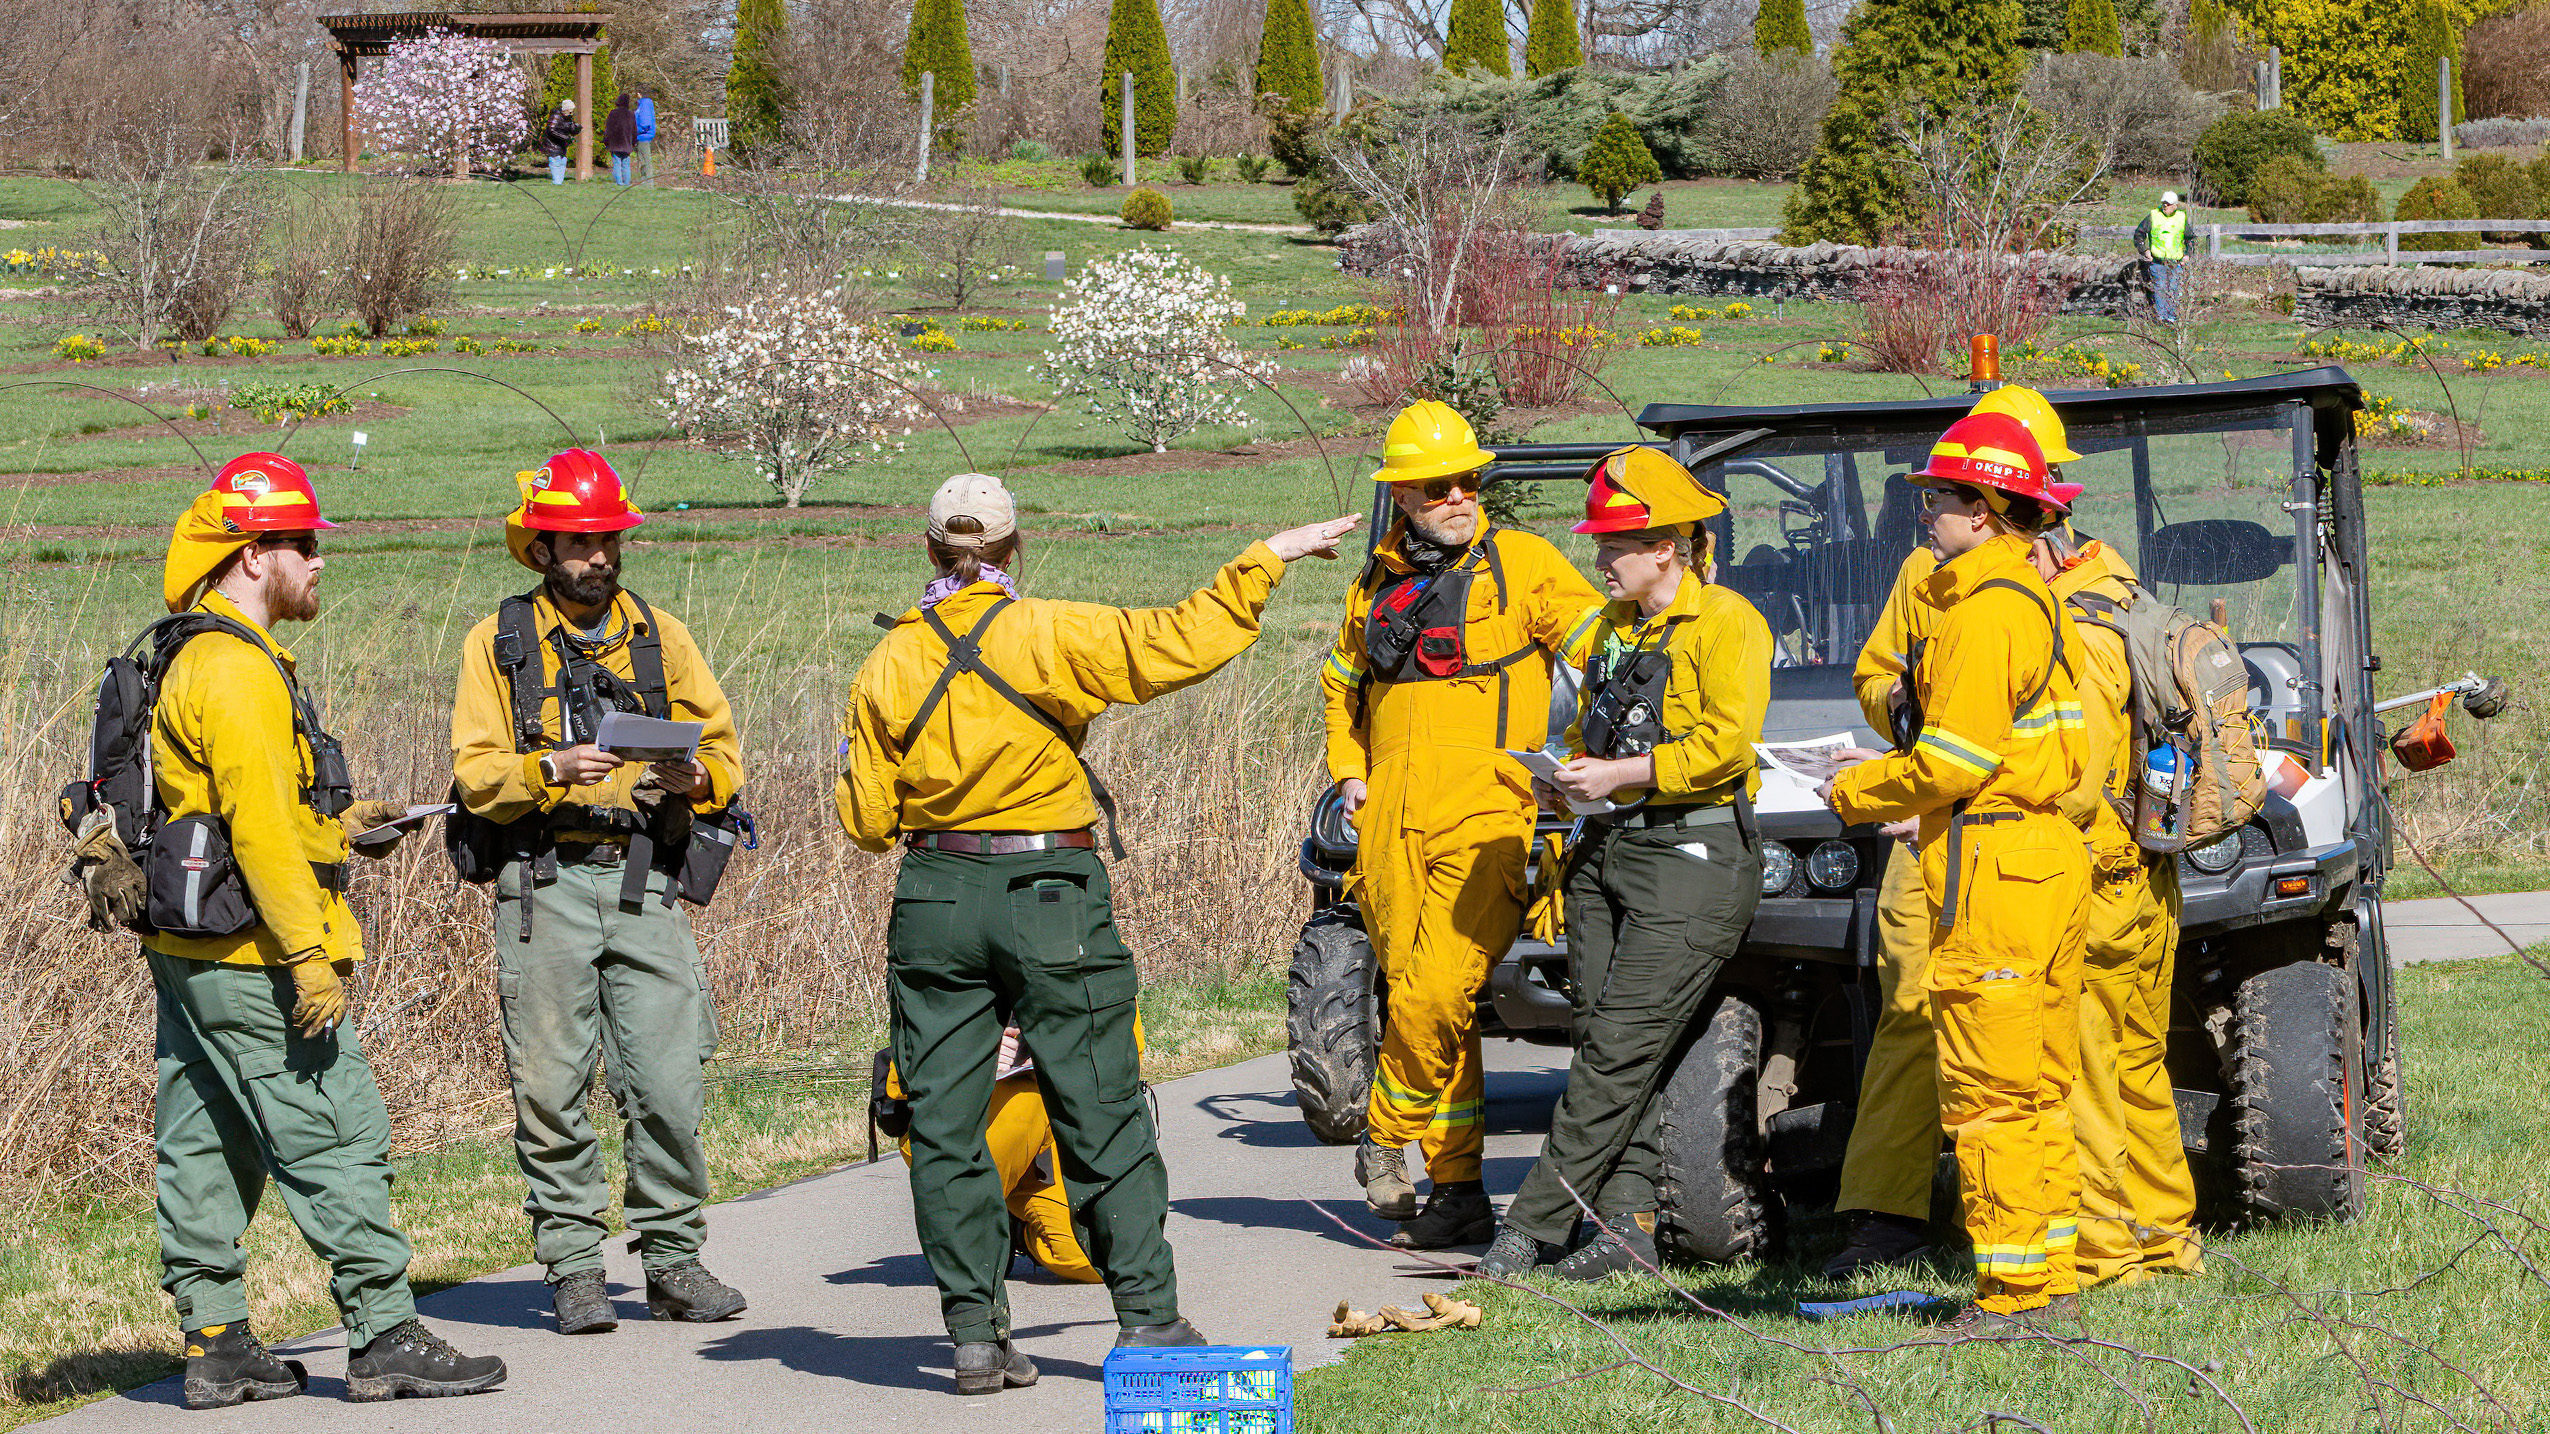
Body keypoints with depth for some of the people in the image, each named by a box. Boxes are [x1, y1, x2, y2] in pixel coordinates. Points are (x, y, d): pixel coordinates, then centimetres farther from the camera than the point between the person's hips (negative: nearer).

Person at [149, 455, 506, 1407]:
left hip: (186, 955, 11)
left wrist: (335, 827, 16)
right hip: (251, 959, -11)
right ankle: (385, 1340, -5)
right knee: (338, 1138, -7)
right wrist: (310, 956, -23)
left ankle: (216, 1345, 13)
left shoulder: (190, 662, 16)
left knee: (207, 1147, 10)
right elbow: (261, 828, -22)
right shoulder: (238, 672, -16)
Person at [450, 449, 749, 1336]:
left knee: (668, 1079, -5)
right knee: (552, 1086, -2)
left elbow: (722, 749, 12)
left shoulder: (660, 636, 14)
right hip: (545, 884, -2)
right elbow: (476, 774, -1)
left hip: (644, 880, 2)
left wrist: (695, 780, -10)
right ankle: (574, 1269, 6)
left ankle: (673, 1260, 6)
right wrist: (549, 771, -20)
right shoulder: (499, 641, 6)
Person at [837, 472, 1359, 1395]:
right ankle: (1146, 1314, 5)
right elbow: (1180, 643, -12)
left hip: (935, 902, 2)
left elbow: (867, 820, 3)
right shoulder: (1051, 635, -7)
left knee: (944, 1122, 6)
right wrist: (1264, 560, -1)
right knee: (1101, 1117, 5)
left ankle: (973, 1329, 3)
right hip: (1052, 901, -2)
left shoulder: (888, 667, 2)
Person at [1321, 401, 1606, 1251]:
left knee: (1435, 996, -17)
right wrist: (1349, 773, 19)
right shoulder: (1377, 586, 17)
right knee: (1418, 999, 3)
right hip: (1391, 822, 5)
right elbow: (1341, 683, 33)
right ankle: (1458, 1193, 8)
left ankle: (1389, 1135, 5)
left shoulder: (1520, 561, 3)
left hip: (1483, 816, -5)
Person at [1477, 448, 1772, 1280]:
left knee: (1619, 1053, -10)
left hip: (1693, 853, -9)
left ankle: (1533, 1230, -10)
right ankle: (1627, 1228, 4)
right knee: (1609, 1047, 2)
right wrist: (1570, 775, 9)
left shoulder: (1725, 623, -8)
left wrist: (1622, 773, -16)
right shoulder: (1614, 626, 18)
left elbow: (1726, 743, -16)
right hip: (1609, 850, 9)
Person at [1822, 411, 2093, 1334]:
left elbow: (1955, 764, -19)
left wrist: (1857, 792, -2)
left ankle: (2012, 1292, -4)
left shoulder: (1983, 608, -16)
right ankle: (2049, 1273, 18)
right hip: (2051, 852, 10)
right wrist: (1895, 770, 18)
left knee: (1989, 1092, -6)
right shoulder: (2034, 596, 16)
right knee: (2039, 1086, 14)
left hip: (1993, 870, -10)